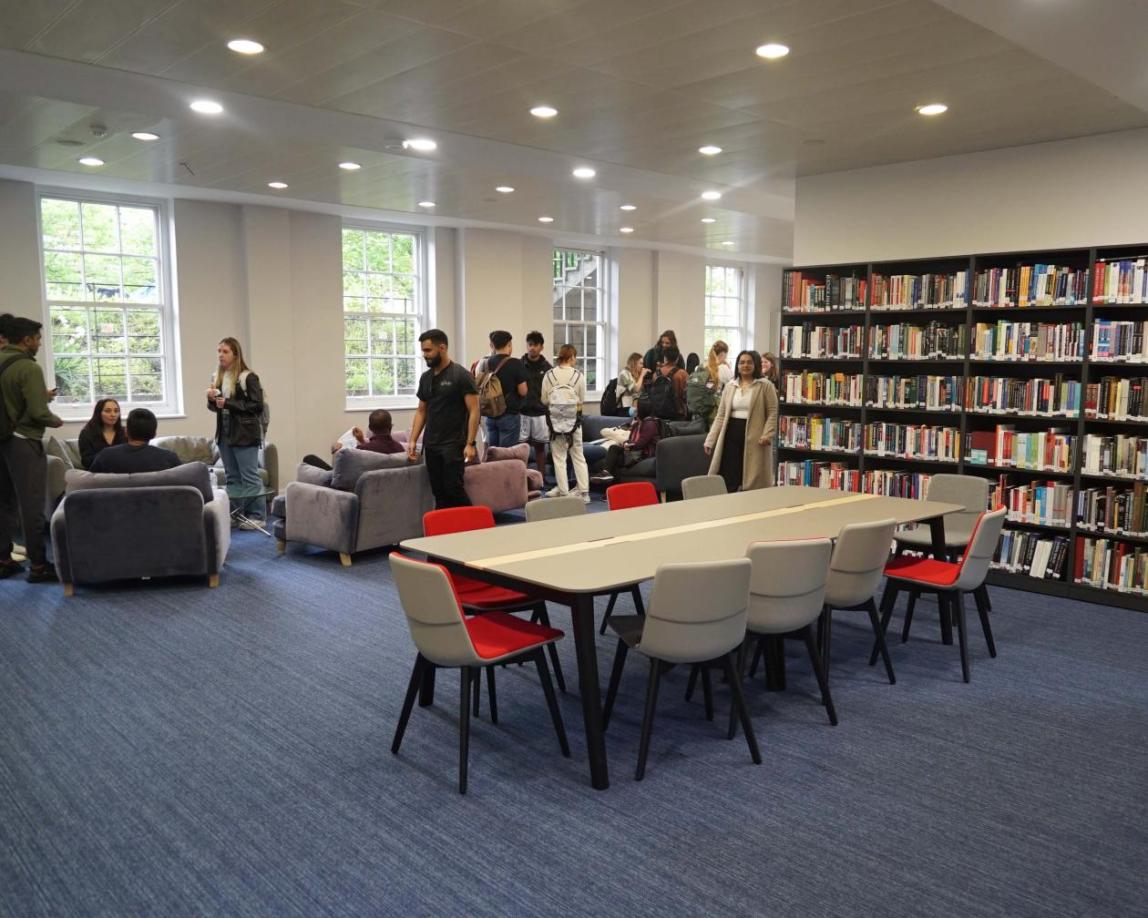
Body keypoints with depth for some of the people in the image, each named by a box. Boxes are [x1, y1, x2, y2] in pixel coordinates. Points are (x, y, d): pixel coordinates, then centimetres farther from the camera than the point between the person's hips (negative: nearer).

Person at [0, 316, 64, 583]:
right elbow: (38, 413, -20)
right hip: (23, 442, -8)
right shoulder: (28, 368, -16)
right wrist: (56, 421, 0)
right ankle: (38, 565, 2)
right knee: (31, 506, -2)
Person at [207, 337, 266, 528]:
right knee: (232, 478, 12)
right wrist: (212, 399, -2)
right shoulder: (218, 377, 12)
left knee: (250, 477, -5)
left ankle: (256, 516, 1)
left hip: (245, 434, -7)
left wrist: (229, 404, -19)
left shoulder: (248, 377, -10)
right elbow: (215, 407, 20)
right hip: (224, 433, 7)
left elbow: (257, 405, -16)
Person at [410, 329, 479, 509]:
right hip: (431, 445, 6)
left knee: (453, 489, -12)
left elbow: (474, 411, -10)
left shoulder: (461, 375, -7)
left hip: (454, 445, -6)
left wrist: (470, 444, -17)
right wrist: (413, 441, 8)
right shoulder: (425, 377, 12)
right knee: (439, 493, 7)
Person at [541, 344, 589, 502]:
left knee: (559, 457, 8)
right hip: (573, 418, 0)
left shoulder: (549, 375, -6)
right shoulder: (578, 375, -7)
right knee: (578, 456, 10)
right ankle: (584, 492, 10)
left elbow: (544, 400, 0)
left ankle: (563, 491, 8)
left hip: (555, 418, 0)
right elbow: (582, 400, 0)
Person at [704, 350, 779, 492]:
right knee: (727, 479, -1)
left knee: (752, 482, -1)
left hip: (753, 437, -3)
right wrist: (710, 441, 7)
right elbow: (721, 416, 12)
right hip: (732, 435, 4)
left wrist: (767, 435, -18)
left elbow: (772, 413, -3)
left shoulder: (765, 386, 1)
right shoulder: (730, 386, 12)